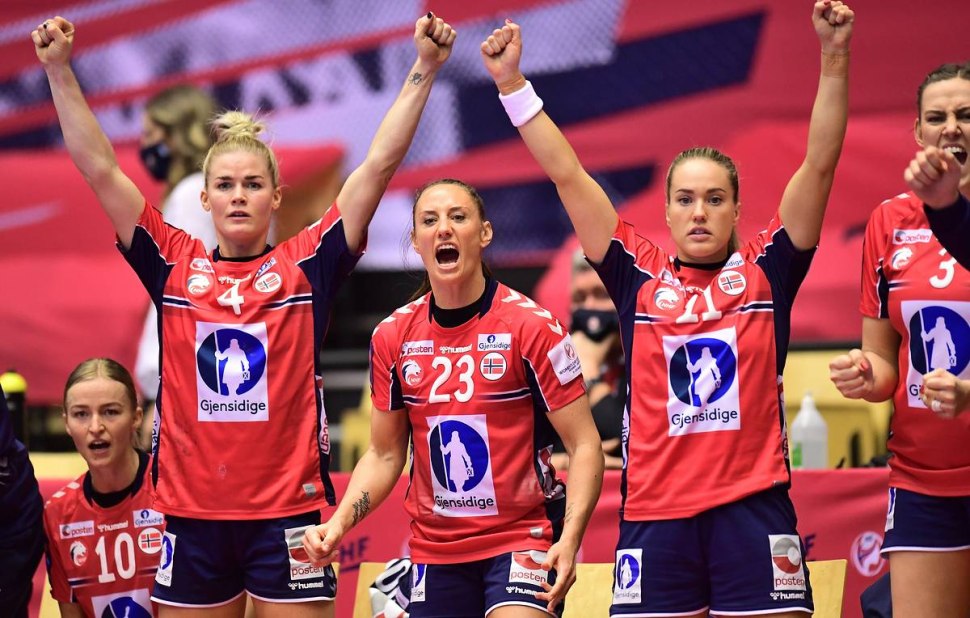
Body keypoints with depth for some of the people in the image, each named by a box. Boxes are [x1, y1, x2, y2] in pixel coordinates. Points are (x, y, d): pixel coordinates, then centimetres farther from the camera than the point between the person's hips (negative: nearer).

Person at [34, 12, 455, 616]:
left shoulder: (306, 266, 2)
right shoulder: (174, 267, 6)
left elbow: (380, 164, -3)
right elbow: (100, 168, 2)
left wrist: (424, 70, -8)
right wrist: (60, 70, -3)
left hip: (287, 514, -2)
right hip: (190, 514, 2)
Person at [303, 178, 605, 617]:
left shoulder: (533, 326, -8)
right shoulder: (391, 337, 4)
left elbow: (584, 445, -8)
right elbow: (385, 454, 13)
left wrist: (569, 538, -22)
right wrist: (339, 523, -4)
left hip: (523, 540, -4)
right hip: (434, 547, 4)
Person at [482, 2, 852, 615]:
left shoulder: (766, 270, 7)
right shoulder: (640, 274, 9)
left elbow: (820, 166, 0)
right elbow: (567, 175, 7)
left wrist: (834, 60, -8)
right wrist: (511, 82, 5)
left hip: (753, 509, -1)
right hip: (655, 512, 1)